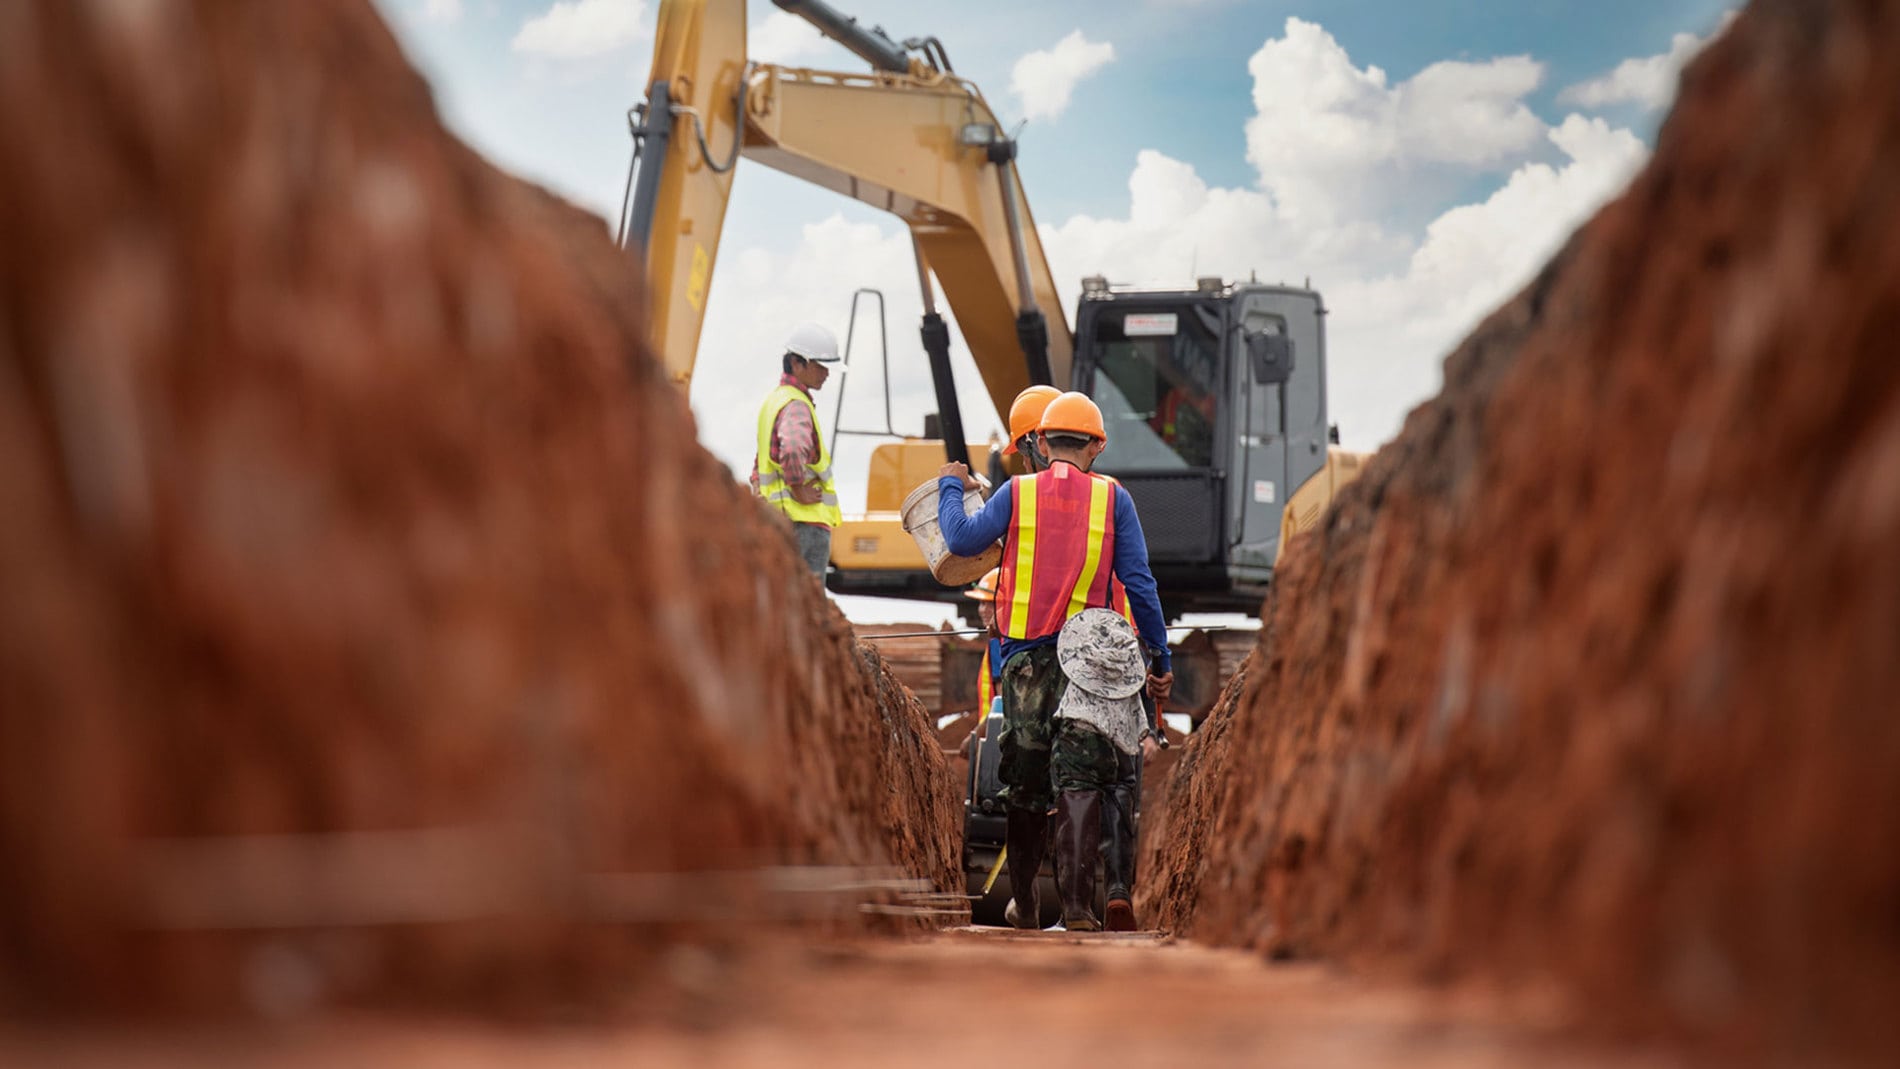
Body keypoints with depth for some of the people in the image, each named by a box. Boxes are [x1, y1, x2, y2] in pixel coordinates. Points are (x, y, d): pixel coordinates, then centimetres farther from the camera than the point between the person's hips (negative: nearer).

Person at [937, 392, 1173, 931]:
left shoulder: (1017, 492, 2)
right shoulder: (1113, 498, 2)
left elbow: (962, 539, -6)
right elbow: (1139, 584, -1)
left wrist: (951, 486, 13)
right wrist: (1160, 659, 5)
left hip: (1024, 658, 1)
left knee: (1025, 780, 13)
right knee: (1081, 782, -1)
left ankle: (1022, 904, 23)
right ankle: (1077, 903, -13)